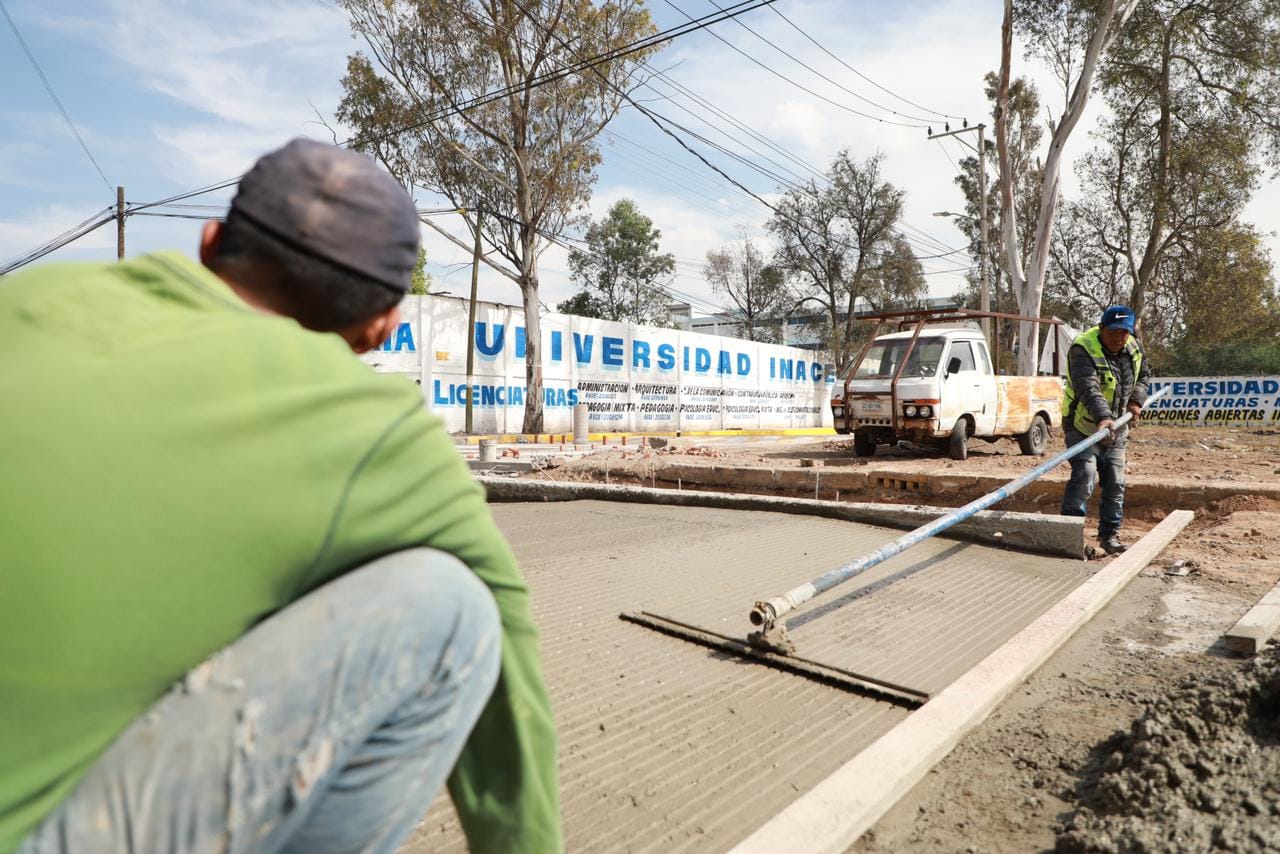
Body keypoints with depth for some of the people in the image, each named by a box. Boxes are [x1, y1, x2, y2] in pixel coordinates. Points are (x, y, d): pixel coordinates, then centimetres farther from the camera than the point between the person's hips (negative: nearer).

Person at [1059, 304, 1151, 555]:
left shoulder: (1134, 348, 2)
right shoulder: (1083, 349, -22)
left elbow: (1144, 374, 23)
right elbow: (1088, 388, -37)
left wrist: (1137, 400, 5)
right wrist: (1103, 416, -52)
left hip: (1116, 430, 7)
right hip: (1083, 427, -7)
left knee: (1115, 482, 8)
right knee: (1084, 473, -21)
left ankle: (1109, 534, 20)